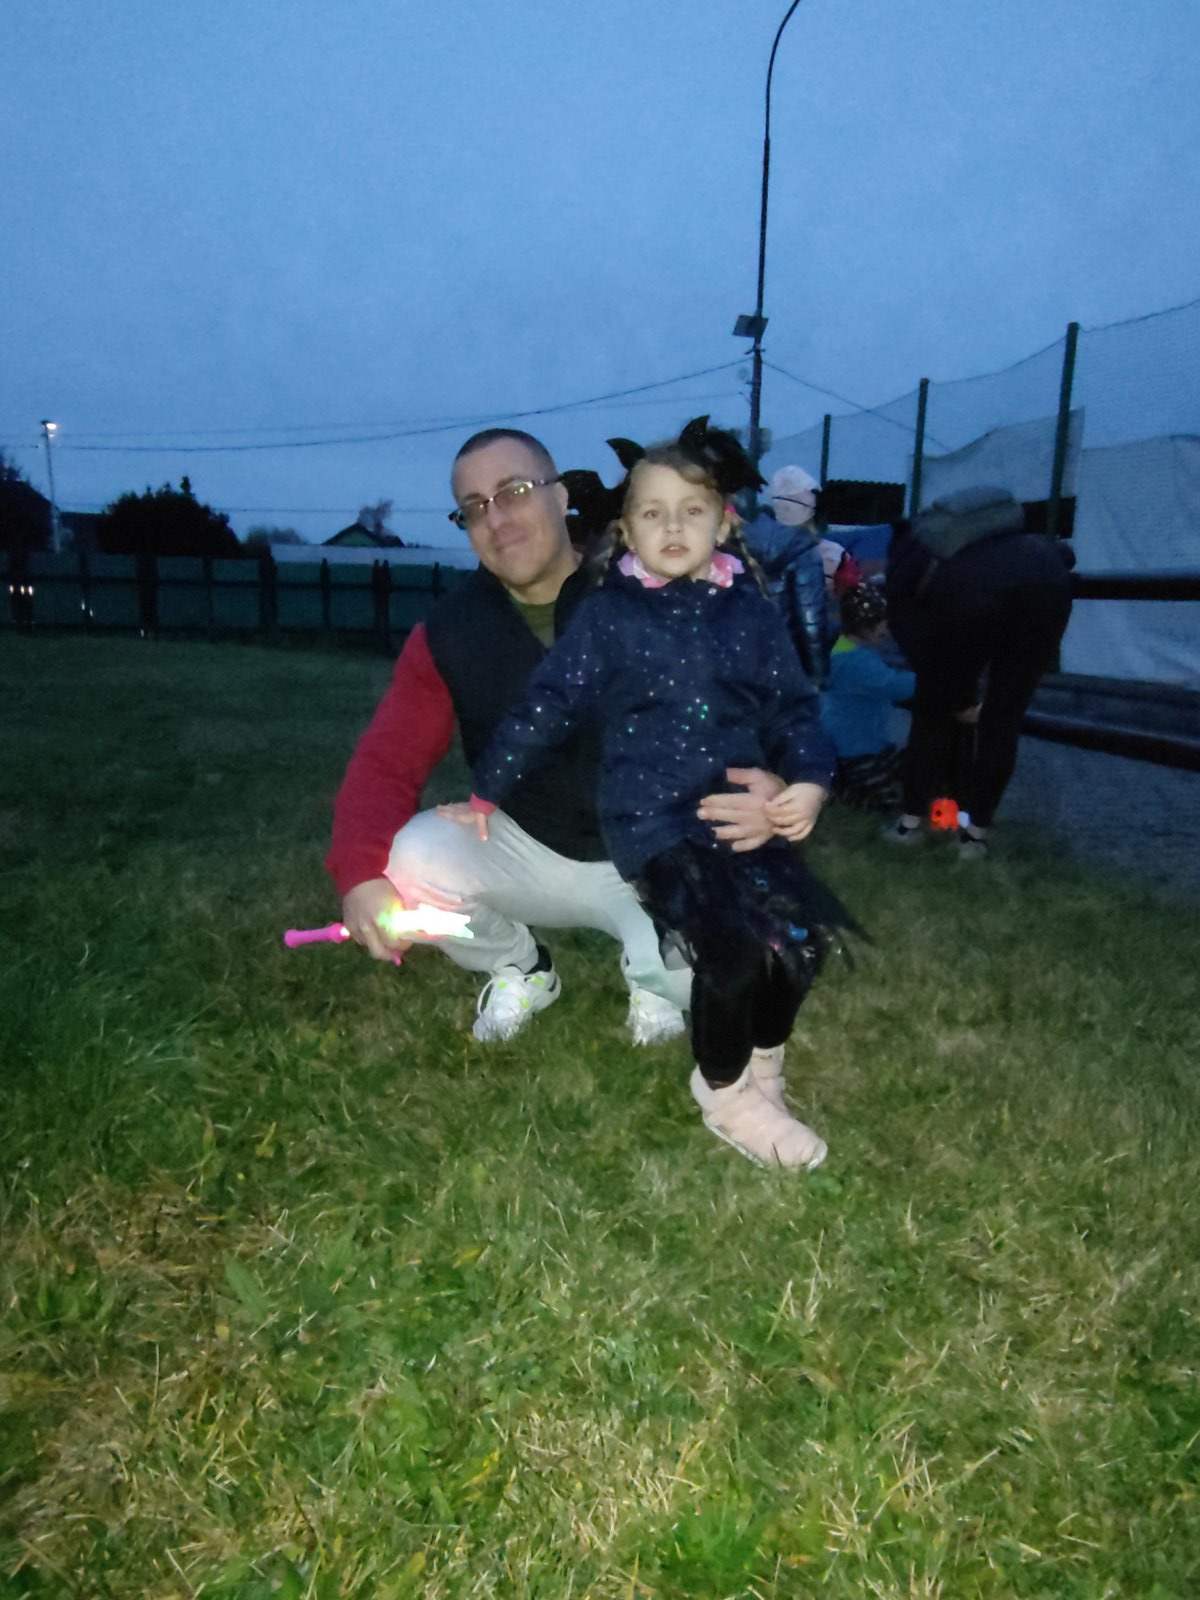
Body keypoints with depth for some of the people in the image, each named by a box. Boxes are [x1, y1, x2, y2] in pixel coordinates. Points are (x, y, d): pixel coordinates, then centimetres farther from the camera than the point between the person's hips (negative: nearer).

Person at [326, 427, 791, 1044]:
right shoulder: (448, 631, -7)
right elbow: (387, 761, -11)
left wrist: (772, 790, -42)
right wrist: (361, 873, -31)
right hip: (527, 851, 3)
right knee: (407, 858, -25)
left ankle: (649, 973, 14)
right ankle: (519, 970, 9)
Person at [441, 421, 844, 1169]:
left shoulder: (751, 612, 8)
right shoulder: (608, 615, 0)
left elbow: (794, 707, 11)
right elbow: (548, 707, 2)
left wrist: (810, 781, -8)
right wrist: (487, 795, 9)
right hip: (652, 820, -3)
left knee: (799, 939, -12)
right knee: (732, 950, -21)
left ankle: (760, 1064, 20)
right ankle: (727, 1097, 8)